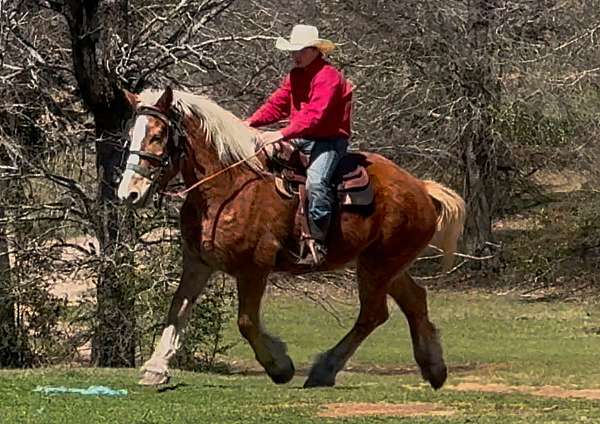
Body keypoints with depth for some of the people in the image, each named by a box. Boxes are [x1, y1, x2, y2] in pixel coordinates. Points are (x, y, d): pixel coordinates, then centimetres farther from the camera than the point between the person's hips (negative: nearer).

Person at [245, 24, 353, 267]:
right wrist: (250, 123, -5)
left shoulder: (328, 77, -15)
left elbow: (315, 115, -25)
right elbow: (276, 105, 12)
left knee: (316, 180, -33)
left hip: (329, 140, -9)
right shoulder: (295, 76, 14)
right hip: (300, 139, 9)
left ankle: (317, 244, -34)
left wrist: (283, 134, -32)